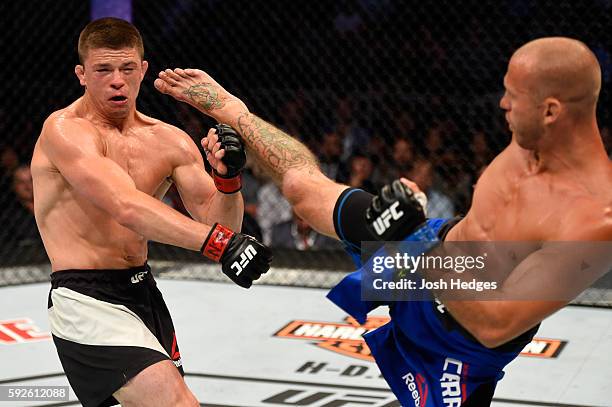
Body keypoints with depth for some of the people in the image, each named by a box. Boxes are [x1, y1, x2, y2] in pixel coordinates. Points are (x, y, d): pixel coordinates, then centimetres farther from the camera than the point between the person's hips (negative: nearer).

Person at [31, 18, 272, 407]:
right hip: (88, 300, -8)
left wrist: (228, 178, -16)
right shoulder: (65, 130, -13)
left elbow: (216, 223, 5)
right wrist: (219, 242, -36)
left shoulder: (169, 141, 7)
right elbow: (127, 207, -27)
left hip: (144, 290, 8)